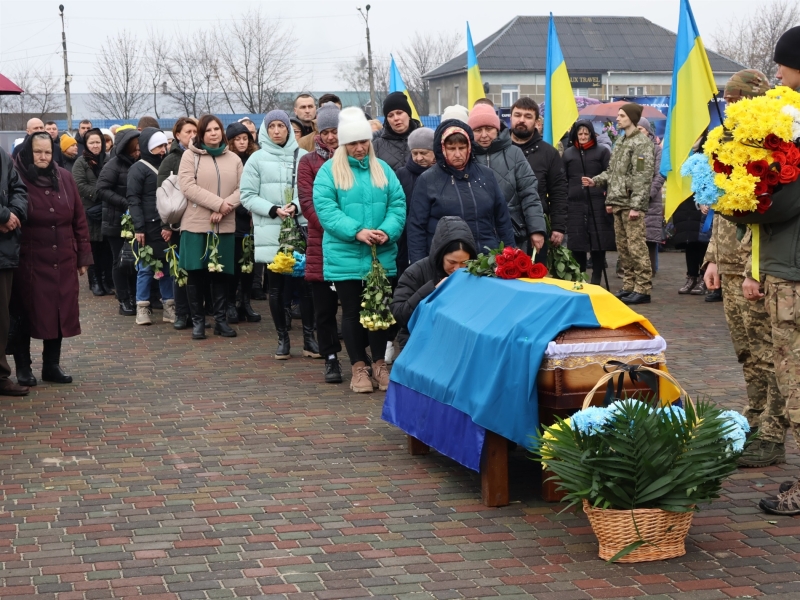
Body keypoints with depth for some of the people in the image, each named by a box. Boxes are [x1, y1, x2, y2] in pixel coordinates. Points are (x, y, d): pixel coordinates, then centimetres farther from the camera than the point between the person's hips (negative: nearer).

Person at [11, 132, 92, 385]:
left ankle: (52, 365, 21)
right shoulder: (18, 178, -6)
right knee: (27, 314, 3)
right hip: (29, 260, -4)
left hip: (63, 260, 4)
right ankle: (23, 368, 14)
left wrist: (83, 255, 8)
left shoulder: (64, 177, 7)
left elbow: (79, 219, 10)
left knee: (59, 313, 8)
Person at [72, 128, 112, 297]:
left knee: (107, 248, 2)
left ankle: (107, 281, 8)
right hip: (90, 211, -3)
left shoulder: (107, 161, 14)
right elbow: (80, 185, -9)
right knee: (93, 248, -1)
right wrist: (99, 194, -18)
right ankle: (95, 282, 4)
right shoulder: (81, 162, 2)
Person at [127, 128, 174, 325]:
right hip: (148, 226, -4)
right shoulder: (138, 169, -1)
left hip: (167, 226, 5)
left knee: (167, 266, 5)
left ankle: (169, 307, 10)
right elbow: (133, 200, -6)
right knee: (146, 268, -1)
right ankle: (142, 308, 5)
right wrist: (138, 228, -14)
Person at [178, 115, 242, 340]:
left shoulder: (234, 159, 11)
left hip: (225, 226, 3)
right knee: (196, 274, 1)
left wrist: (224, 208, -14)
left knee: (222, 274, 6)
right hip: (196, 224, -2)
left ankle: (221, 320, 15)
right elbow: (188, 187, -11)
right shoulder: (190, 156, 1)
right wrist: (218, 203, -17)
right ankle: (198, 321, 11)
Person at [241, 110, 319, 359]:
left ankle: (309, 338, 12)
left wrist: (297, 207, -16)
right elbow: (248, 196, 1)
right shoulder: (257, 159, 3)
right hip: (271, 233, 1)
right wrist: (273, 210, -11)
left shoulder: (303, 157, 1)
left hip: (302, 229, 0)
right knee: (276, 287, 7)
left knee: (306, 284, 2)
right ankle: (283, 338, 18)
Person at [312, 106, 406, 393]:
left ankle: (379, 364, 21)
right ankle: (358, 367, 16)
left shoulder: (382, 169, 10)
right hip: (345, 257, -3)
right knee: (352, 311, 5)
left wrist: (388, 231, -16)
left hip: (382, 256, 3)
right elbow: (325, 208, -12)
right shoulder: (329, 171, -1)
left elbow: (398, 204, 3)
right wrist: (356, 231, -23)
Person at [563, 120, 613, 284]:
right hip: (575, 204, 2)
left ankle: (596, 281, 9)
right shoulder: (568, 153, 11)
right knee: (577, 244, 4)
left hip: (598, 204, -2)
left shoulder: (602, 151, 4)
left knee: (598, 242, 0)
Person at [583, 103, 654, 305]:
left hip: (632, 204, -9)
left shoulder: (641, 143, -9)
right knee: (622, 246, 11)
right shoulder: (620, 142, 18)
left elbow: (643, 176, -15)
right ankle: (629, 286, 18)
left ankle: (643, 289, -5)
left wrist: (636, 205, -20)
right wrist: (596, 181, 6)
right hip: (618, 203, 9)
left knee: (636, 246, -8)